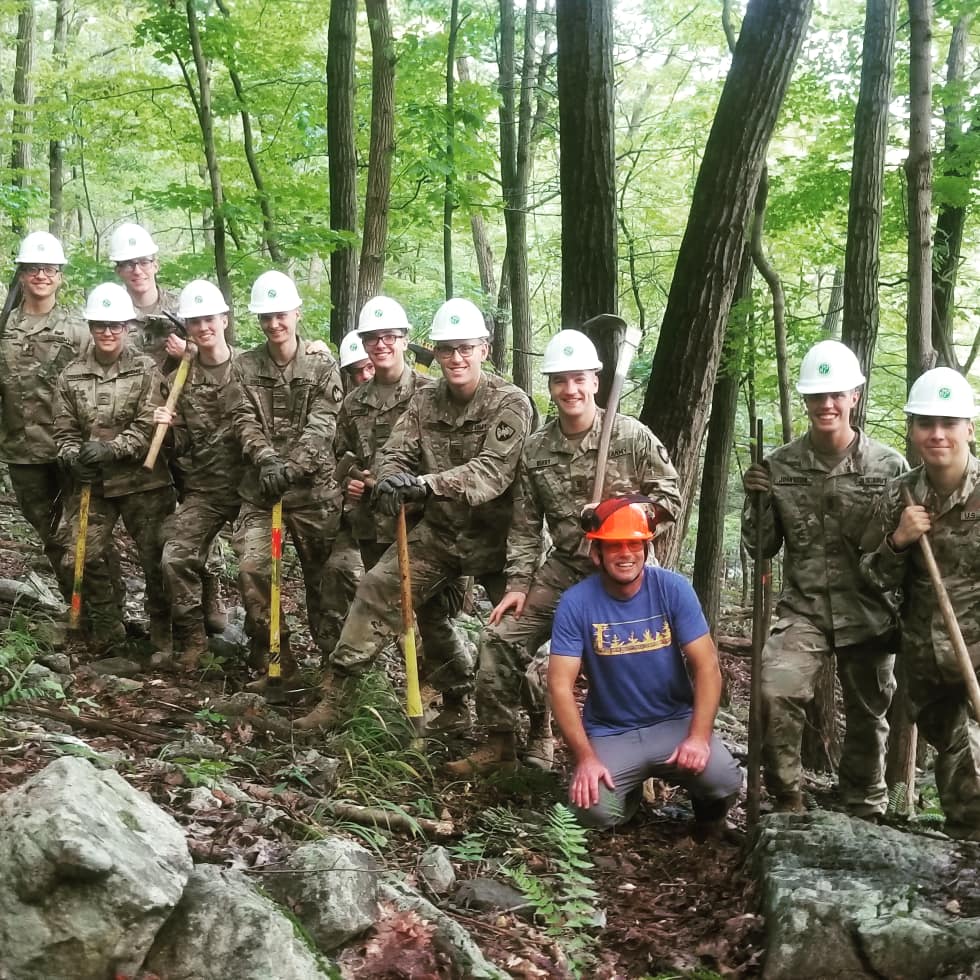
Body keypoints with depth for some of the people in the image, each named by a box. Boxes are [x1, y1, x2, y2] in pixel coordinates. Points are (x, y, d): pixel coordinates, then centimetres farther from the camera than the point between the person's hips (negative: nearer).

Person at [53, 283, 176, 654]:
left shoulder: (146, 370, -4)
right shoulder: (71, 375, 5)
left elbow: (150, 425, -12)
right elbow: (64, 430, 5)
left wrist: (112, 448, -25)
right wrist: (75, 457, -15)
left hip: (143, 481, -3)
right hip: (91, 482, 3)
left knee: (156, 559, 2)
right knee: (81, 557, -1)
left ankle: (163, 637, 19)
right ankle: (108, 633, 19)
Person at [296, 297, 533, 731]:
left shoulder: (510, 403, -14)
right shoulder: (424, 402, 3)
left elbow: (493, 471, -27)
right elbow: (395, 453, -4)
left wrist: (426, 483, -42)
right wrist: (390, 479, -31)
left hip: (495, 536, -4)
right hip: (438, 532, 4)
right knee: (377, 589, -6)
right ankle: (338, 695, 1)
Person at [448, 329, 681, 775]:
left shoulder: (632, 436, -8)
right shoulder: (536, 448, 2)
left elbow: (671, 499, -5)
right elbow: (525, 525, 5)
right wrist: (518, 583, -2)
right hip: (563, 568, 3)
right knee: (501, 640, -5)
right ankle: (500, 740, 10)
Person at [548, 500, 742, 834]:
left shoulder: (673, 589, -10)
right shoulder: (575, 603, -12)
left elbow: (706, 666, -10)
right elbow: (560, 685, -12)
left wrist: (699, 737, -21)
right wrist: (585, 758, -19)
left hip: (676, 722, 1)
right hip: (609, 733, 0)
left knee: (725, 781, -25)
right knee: (596, 812, -24)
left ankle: (709, 818, 14)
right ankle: (630, 790, 15)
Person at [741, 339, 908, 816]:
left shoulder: (889, 466, -4)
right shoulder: (780, 465, 1)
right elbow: (762, 548, 6)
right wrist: (756, 500, -10)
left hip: (870, 614, 0)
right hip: (803, 610, 0)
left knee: (867, 717, 12)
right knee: (776, 693, -22)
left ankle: (864, 813, 33)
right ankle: (787, 802, -3)